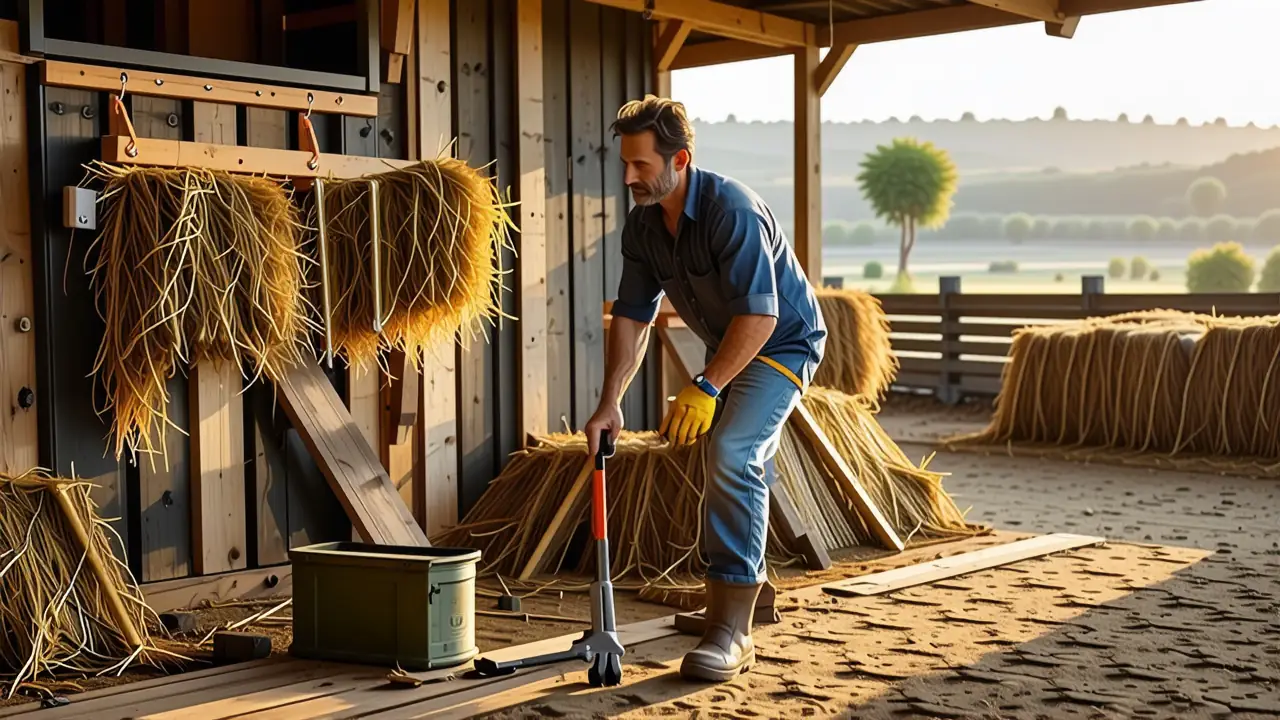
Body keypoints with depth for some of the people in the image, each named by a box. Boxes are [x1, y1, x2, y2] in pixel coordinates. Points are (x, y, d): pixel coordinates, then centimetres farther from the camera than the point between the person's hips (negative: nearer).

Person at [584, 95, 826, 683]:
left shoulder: (732, 211, -31)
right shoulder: (642, 223, -6)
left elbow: (759, 315, -35)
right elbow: (632, 316, -3)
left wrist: (705, 388, -37)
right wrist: (609, 404, -10)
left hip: (784, 342, -9)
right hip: (728, 346, 9)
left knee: (732, 455, -26)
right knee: (733, 467, 21)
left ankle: (731, 632, -26)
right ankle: (744, 582, 44)